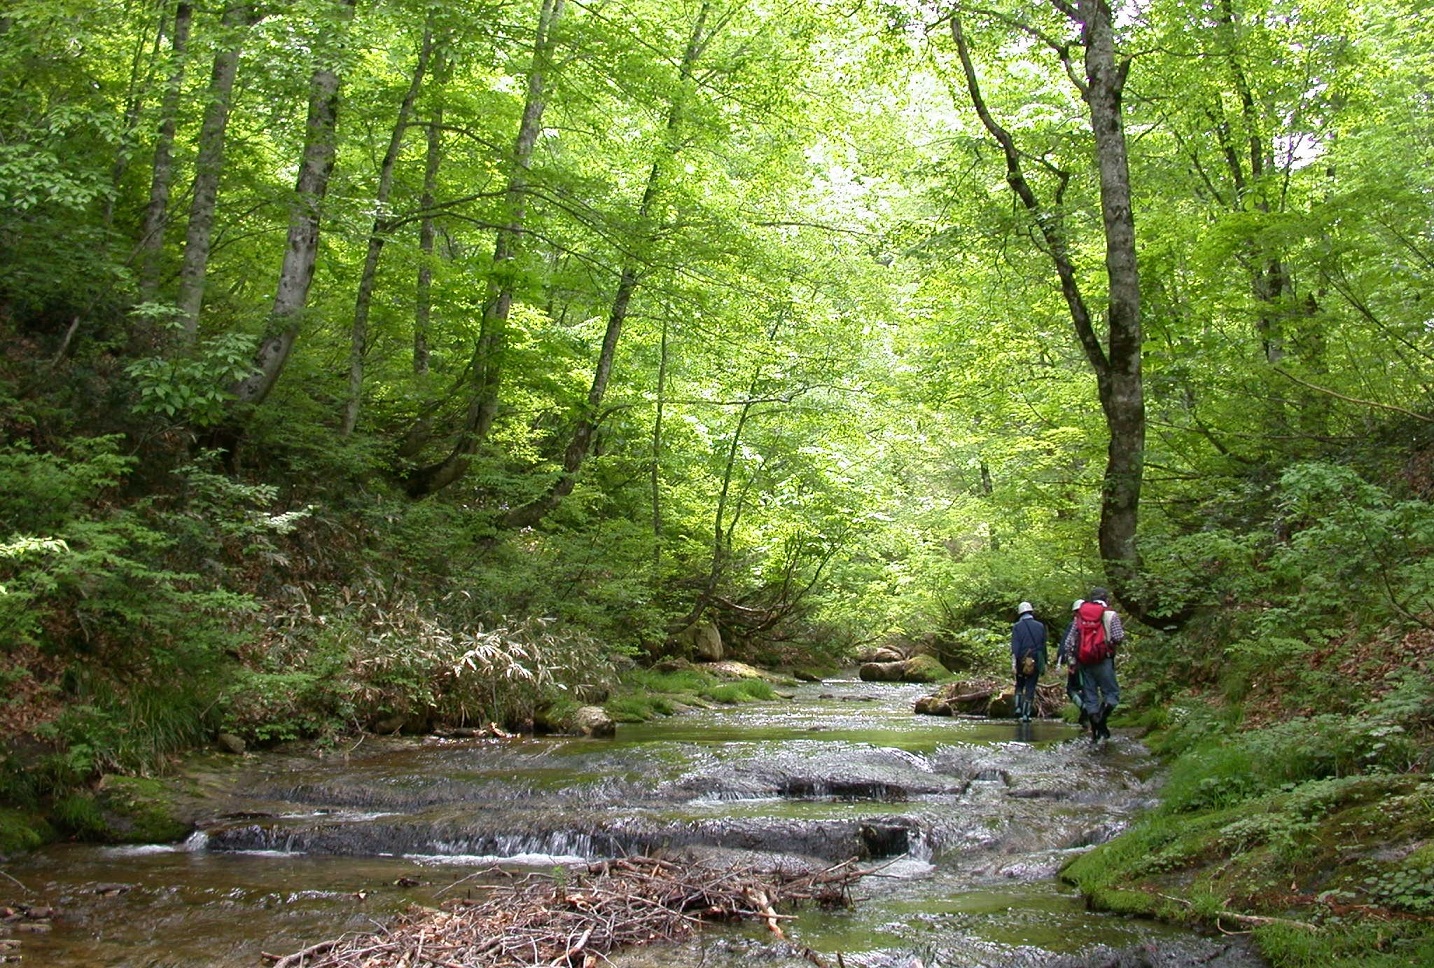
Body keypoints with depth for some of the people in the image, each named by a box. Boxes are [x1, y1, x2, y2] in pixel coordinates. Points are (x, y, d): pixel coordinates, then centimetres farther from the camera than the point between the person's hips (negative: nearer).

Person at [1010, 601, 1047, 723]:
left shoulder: (1017, 627, -3)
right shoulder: (1040, 626, 5)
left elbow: (1014, 646, -10)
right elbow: (1044, 646, 10)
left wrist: (1014, 662, -12)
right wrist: (1044, 663, 17)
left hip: (1022, 661, -1)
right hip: (1036, 661, 1)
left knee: (1019, 685, 19)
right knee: (1030, 688, 4)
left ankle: (1018, 708, 4)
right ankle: (1026, 715, 2)